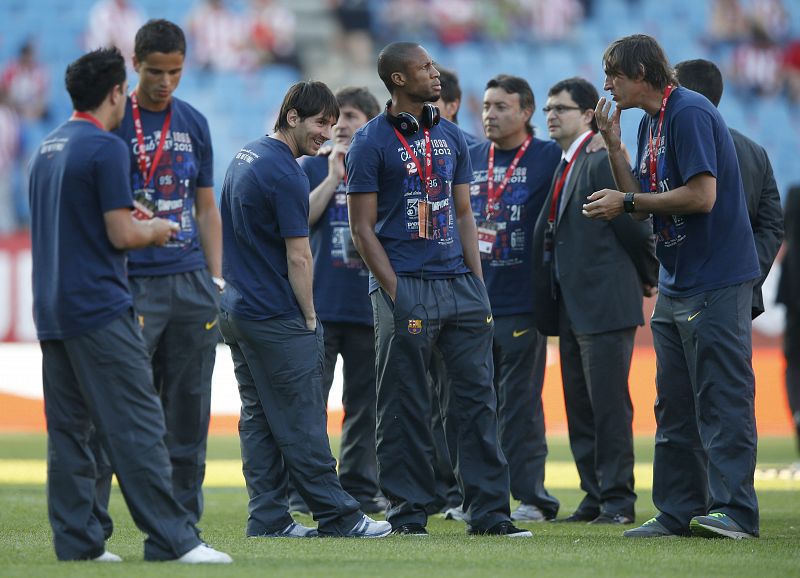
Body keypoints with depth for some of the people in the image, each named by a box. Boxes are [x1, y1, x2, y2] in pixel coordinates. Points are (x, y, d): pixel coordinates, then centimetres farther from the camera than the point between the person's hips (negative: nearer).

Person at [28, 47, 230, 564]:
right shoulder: (107, 148, -11)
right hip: (100, 309, -8)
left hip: (53, 309, 8)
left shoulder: (48, 149, 15)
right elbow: (122, 235, -14)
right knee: (137, 428, -8)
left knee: (68, 430, 8)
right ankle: (171, 540, -9)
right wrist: (156, 230, 5)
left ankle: (78, 542, 7)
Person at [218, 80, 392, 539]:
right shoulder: (285, 173, -17)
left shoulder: (246, 158, 13)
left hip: (236, 310, 10)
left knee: (259, 418, 9)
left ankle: (268, 518, 8)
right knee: (302, 422, -5)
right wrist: (309, 318, -8)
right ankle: (337, 515, -1)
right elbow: (298, 256, -15)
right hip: (277, 320, -10)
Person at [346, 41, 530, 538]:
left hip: (459, 284, 6)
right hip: (405, 286, -6)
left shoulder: (451, 137, 15)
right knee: (405, 406, -1)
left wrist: (478, 282, 7)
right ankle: (409, 512, 5)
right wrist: (394, 291, -12)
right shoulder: (372, 142, -3)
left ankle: (489, 510, 6)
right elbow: (363, 226, -5)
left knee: (476, 399, 3)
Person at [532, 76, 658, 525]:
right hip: (571, 309, 9)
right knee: (580, 408, 10)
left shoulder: (604, 160, -12)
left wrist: (648, 280, -1)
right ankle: (595, 497, 16)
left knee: (609, 405, -7)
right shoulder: (565, 167, 16)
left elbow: (636, 226, -12)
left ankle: (618, 500, -4)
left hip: (605, 306, -9)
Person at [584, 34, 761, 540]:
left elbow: (702, 195, -21)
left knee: (722, 399, -10)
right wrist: (613, 146, 4)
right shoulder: (650, 123, 16)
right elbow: (641, 201, 15)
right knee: (674, 404, 11)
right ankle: (680, 511, 15)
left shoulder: (690, 113, -14)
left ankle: (733, 510, -11)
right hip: (676, 284, 10)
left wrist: (626, 202, -13)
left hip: (717, 283, -10)